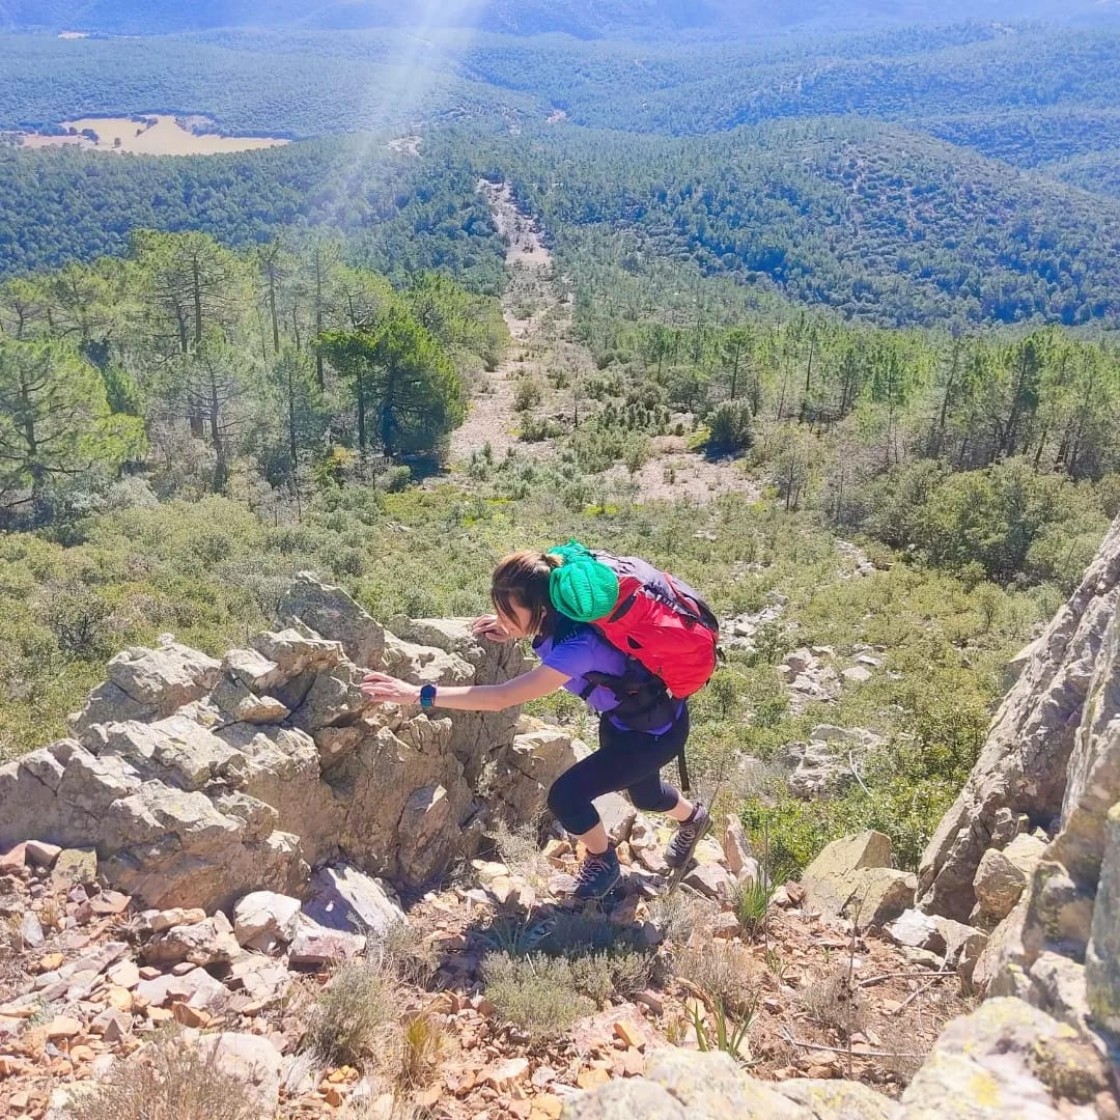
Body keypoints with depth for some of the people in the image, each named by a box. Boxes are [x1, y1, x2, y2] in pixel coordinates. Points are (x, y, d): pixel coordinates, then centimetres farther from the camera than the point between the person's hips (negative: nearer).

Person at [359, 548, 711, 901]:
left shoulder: (579, 645, -42)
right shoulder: (559, 614, -19)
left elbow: (500, 698, -44)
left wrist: (418, 693, -45)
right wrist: (513, 631, -10)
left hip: (655, 731, -8)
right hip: (622, 713, 9)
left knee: (566, 795, -15)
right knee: (641, 792, 31)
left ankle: (603, 862, 17)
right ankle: (694, 818, 65)